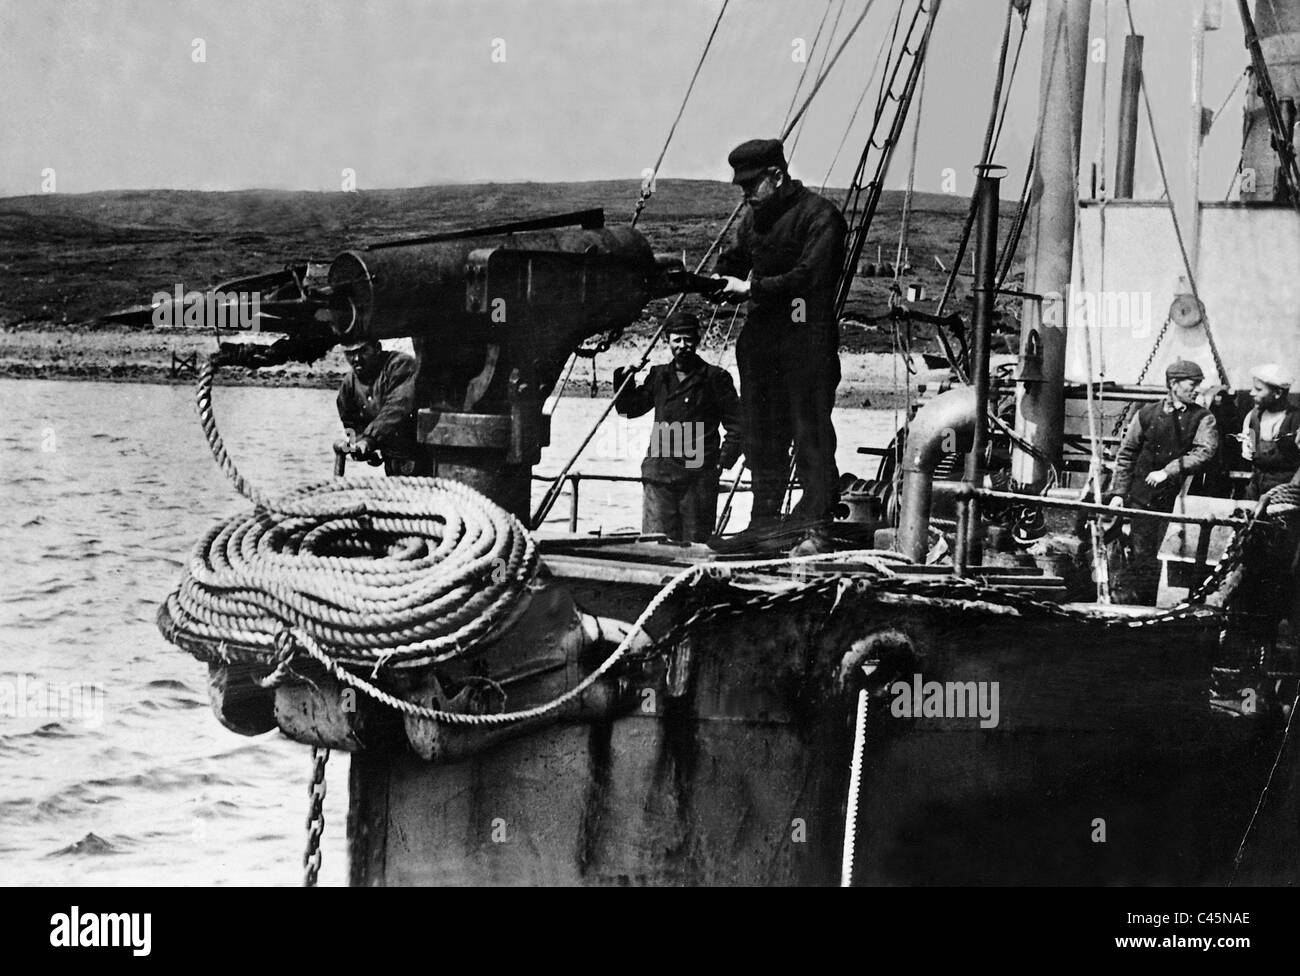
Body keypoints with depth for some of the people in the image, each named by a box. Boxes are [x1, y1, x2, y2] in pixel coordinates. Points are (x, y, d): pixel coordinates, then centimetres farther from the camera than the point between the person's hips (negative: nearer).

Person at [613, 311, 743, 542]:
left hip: (699, 476, -3)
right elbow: (629, 409, 24)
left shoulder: (715, 378, 4)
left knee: (695, 539, 0)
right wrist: (624, 379, 7)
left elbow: (736, 426, 5)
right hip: (659, 472, 3)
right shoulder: (658, 376, 15)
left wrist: (723, 460, -5)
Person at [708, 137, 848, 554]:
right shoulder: (754, 216, 16)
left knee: (810, 433, -8)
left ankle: (817, 527, -7)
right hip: (761, 337, 8)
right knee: (761, 434, 10)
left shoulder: (819, 215, -9)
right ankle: (765, 519, 18)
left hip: (807, 336, -8)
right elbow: (733, 264, 18)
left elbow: (809, 277, -18)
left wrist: (753, 288, -17)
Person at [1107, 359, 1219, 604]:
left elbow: (1205, 453, -11)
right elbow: (1126, 455, 13)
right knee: (1140, 554, -2)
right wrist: (1118, 492, 5)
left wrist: (1169, 471, -17)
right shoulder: (1147, 414, 8)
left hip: (1177, 499, -1)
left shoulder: (1203, 419, 4)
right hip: (1142, 498, 1)